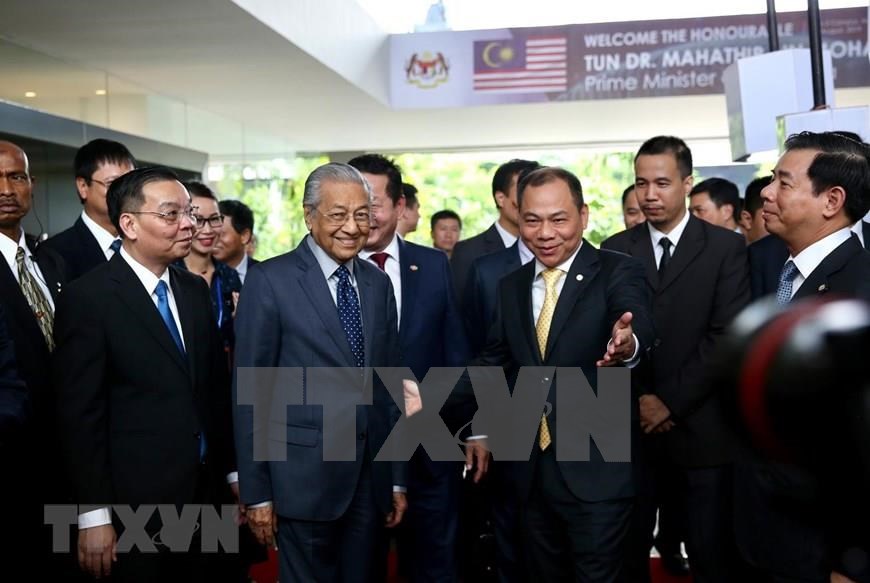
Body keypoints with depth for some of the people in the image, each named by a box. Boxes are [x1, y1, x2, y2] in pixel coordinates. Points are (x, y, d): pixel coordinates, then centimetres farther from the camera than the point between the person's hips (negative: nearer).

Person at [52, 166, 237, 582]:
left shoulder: (195, 290, 8)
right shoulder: (87, 298, -12)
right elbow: (80, 412, -13)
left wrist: (233, 471, 11)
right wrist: (93, 515, -14)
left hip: (203, 492, 6)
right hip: (134, 503, -6)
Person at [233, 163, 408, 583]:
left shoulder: (378, 283, 9)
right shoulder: (270, 280, -8)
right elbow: (249, 391, -8)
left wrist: (398, 478, 11)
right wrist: (256, 492, -9)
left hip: (370, 477, 5)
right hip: (304, 476, -5)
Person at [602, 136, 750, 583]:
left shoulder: (726, 247, 0)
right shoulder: (615, 250, 7)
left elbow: (727, 337, -8)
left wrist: (671, 401, -12)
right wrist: (637, 400, -9)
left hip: (701, 428, -2)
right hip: (630, 425, 2)